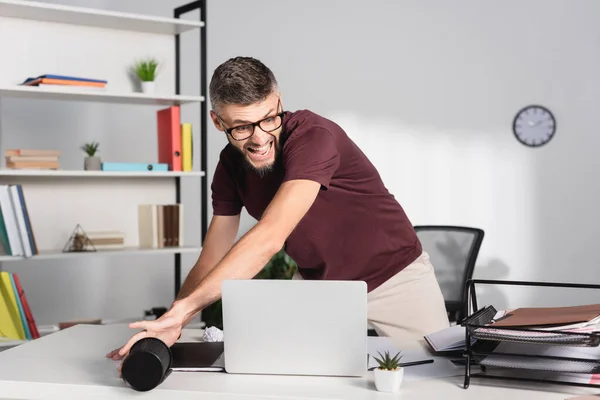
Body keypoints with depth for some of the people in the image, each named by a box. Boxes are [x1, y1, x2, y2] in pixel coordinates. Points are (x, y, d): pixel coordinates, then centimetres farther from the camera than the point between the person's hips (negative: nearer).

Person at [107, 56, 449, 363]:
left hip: (393, 275, -5)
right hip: (317, 282, 5)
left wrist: (181, 310, -49)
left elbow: (269, 239, -43)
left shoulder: (312, 136, -31)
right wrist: (169, 326, -27)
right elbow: (212, 263, -9)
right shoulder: (231, 165, -10)